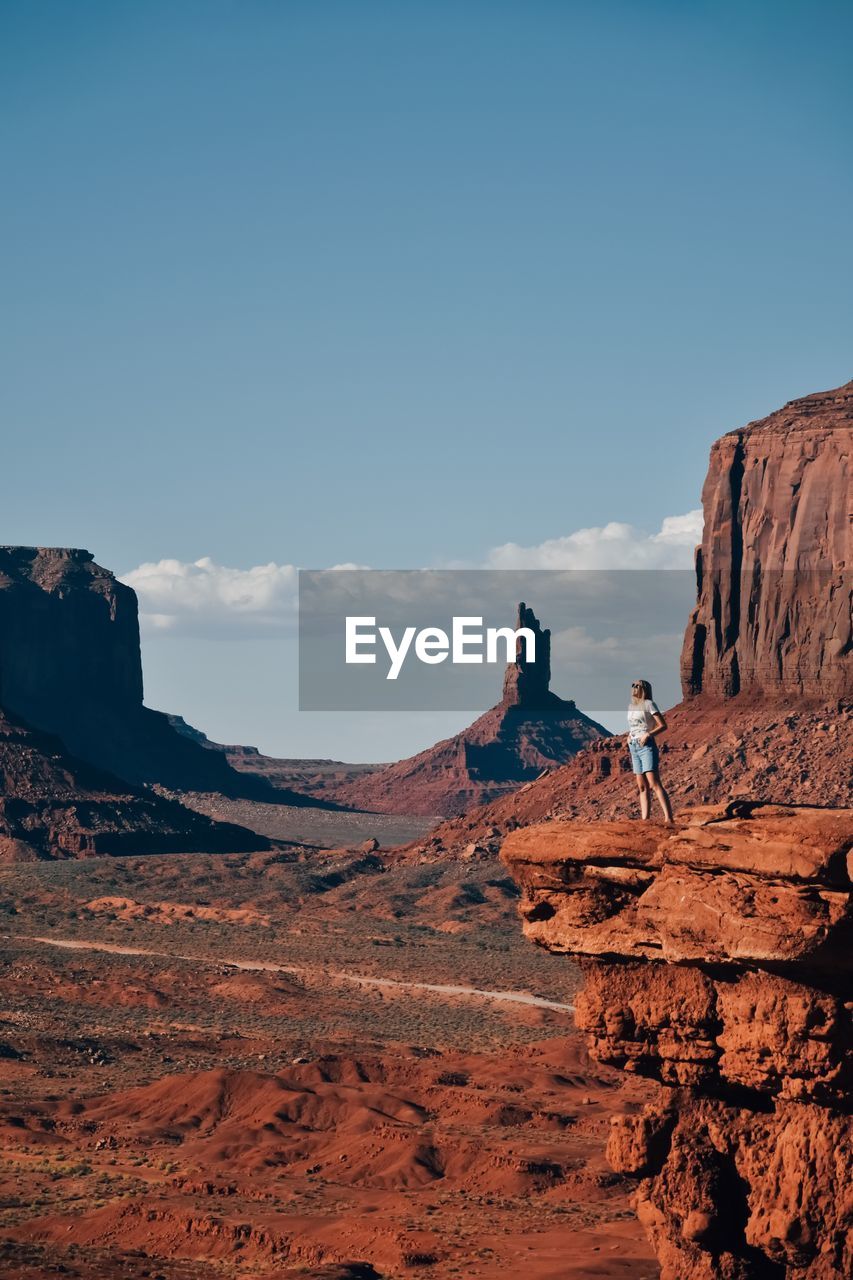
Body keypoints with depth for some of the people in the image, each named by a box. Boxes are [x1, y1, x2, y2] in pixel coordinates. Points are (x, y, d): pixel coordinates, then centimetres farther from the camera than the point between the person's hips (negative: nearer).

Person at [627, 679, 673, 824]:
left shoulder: (648, 704, -4)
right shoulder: (631, 706, 18)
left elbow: (663, 725, -8)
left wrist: (648, 735, -20)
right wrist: (629, 736, 11)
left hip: (647, 746, -8)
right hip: (634, 747, 8)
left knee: (654, 783, -18)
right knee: (642, 787, 5)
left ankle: (668, 818, -24)